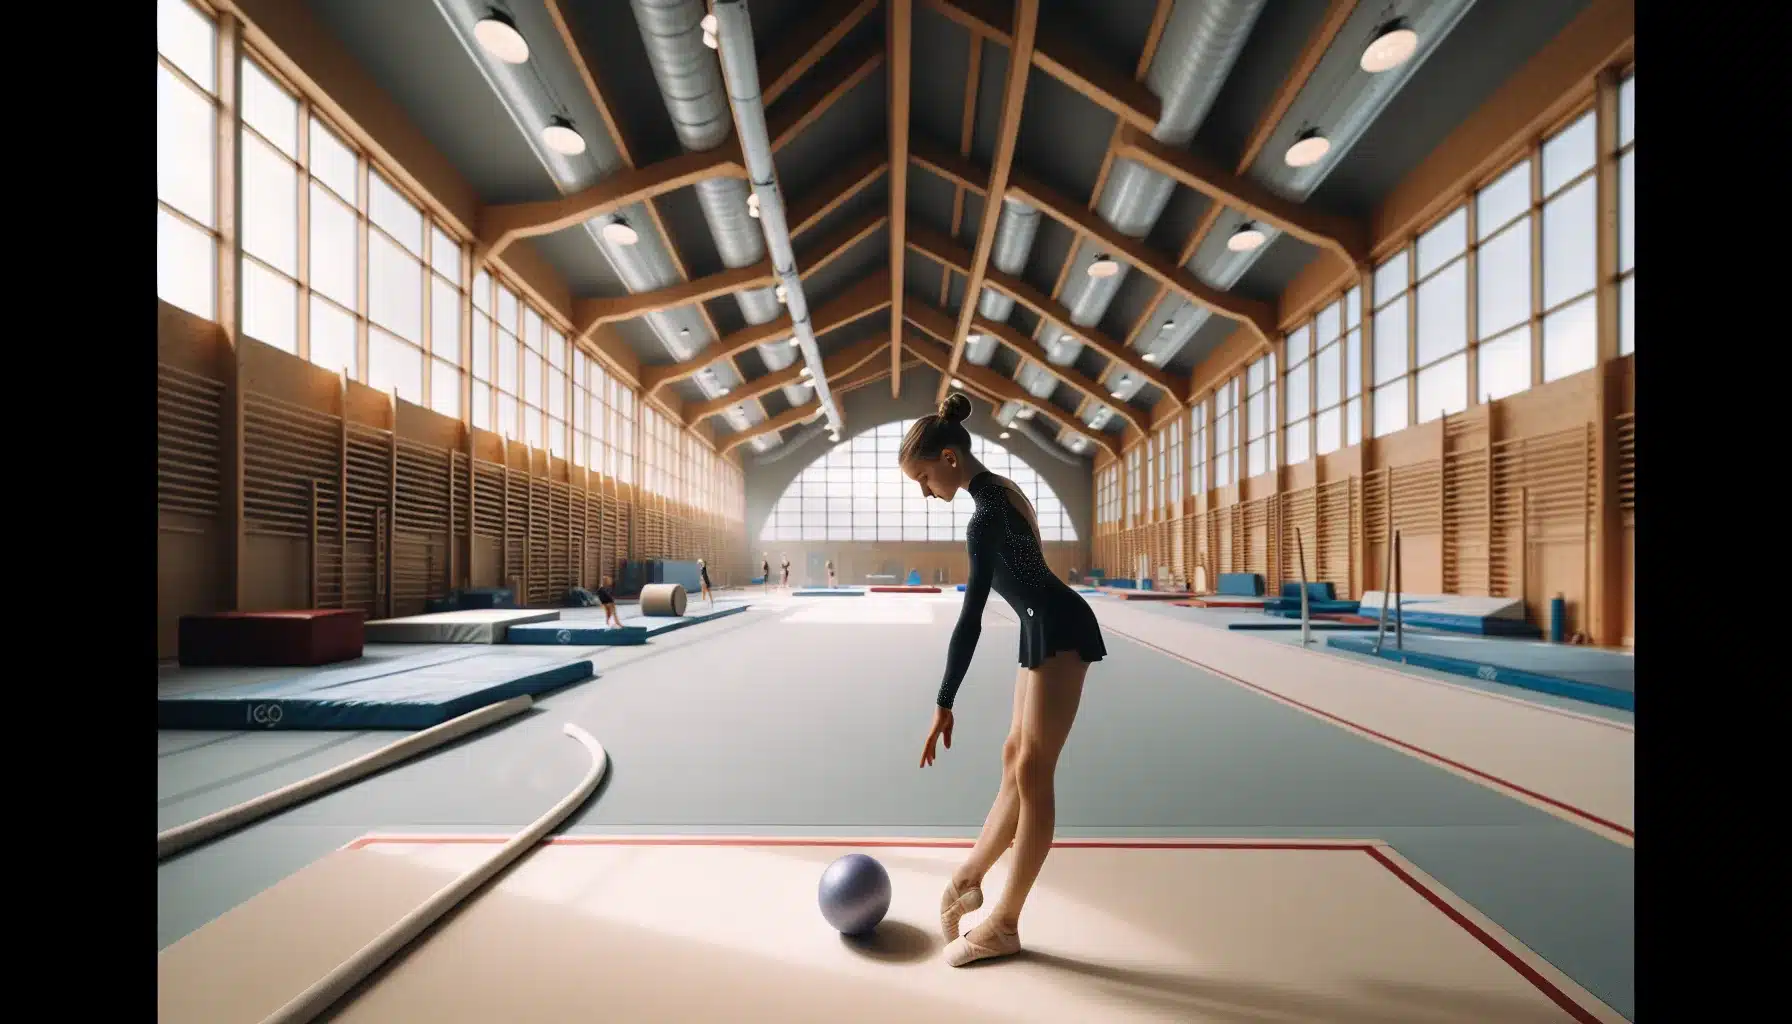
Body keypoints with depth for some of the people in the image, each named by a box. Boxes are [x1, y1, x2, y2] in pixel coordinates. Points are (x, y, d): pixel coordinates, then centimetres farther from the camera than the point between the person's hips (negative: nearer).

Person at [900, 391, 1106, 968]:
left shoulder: (987, 514, -21)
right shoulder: (999, 492, 8)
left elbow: (970, 619, -22)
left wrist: (944, 705, -17)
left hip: (1059, 631, -10)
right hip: (1046, 630, 10)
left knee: (1031, 772, -2)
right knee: (1016, 762, 14)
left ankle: (1004, 925, 12)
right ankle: (969, 878, 25)